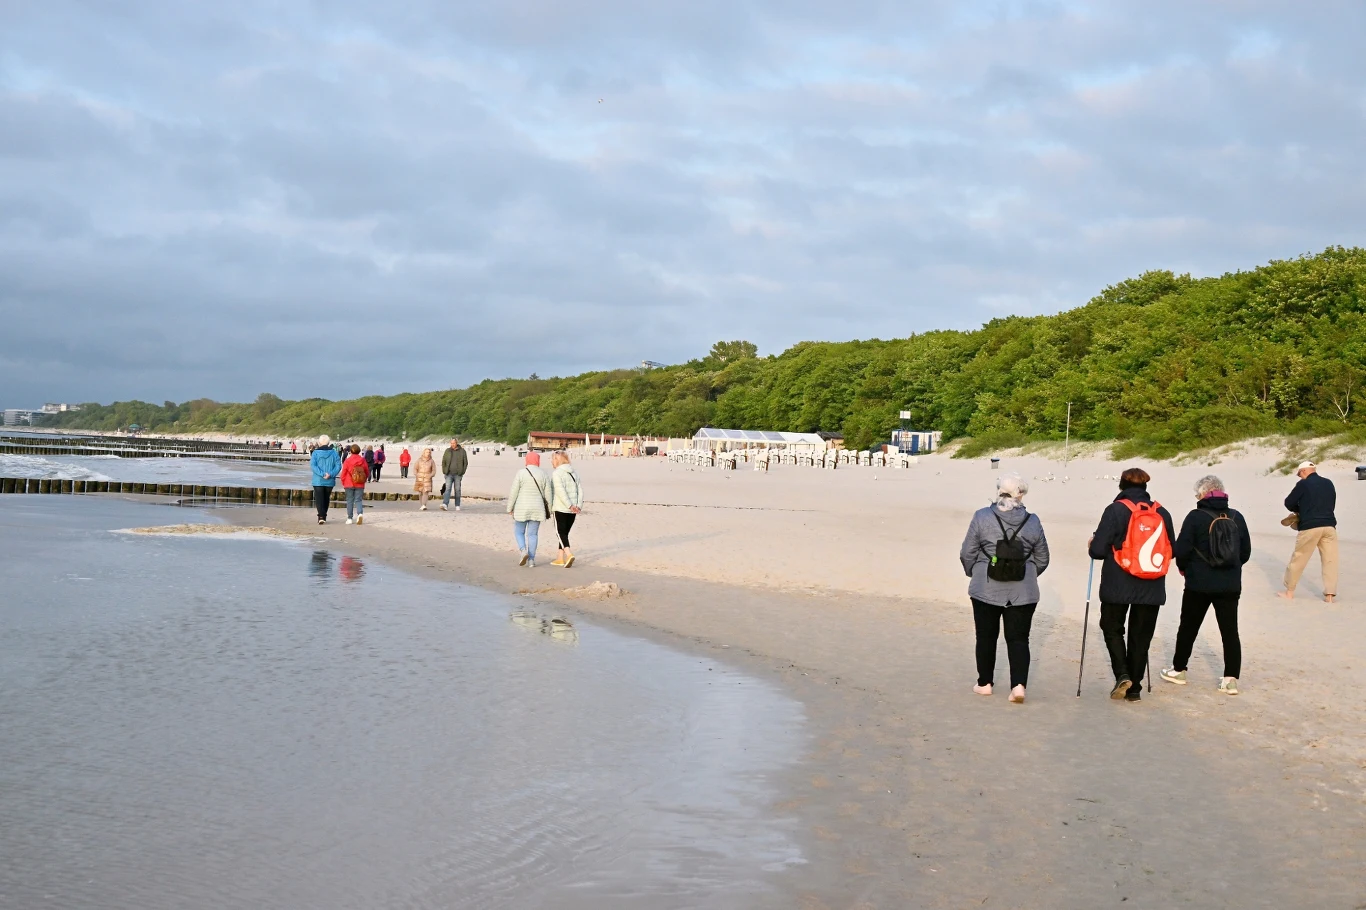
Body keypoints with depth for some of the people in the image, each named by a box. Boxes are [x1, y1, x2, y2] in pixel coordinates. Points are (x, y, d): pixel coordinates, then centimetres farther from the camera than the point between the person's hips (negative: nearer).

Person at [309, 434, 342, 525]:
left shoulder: (316, 452, -5)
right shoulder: (333, 452, 0)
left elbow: (313, 465, -15)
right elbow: (338, 465, -7)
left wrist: (322, 474, -18)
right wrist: (331, 474, -13)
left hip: (318, 481, -2)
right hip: (330, 481, 2)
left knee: (319, 499, 0)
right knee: (326, 499, 16)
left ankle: (321, 516, -15)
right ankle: (324, 516, 25)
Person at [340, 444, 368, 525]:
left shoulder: (347, 461, -8)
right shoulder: (363, 460, 0)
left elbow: (343, 473, -5)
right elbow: (367, 473, 6)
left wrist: (343, 483, 9)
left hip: (349, 485, -2)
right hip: (360, 485, 2)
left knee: (350, 501, 9)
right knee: (358, 500, 5)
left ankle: (349, 518, 10)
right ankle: (360, 514, -20)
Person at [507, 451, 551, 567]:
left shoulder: (520, 473, -7)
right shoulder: (543, 475, 1)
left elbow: (513, 492, -8)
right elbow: (547, 495, 4)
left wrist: (509, 508, 1)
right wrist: (548, 510, 14)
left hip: (521, 509, -2)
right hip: (537, 509, 2)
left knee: (519, 532, 11)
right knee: (532, 534, 8)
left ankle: (523, 551, -12)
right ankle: (531, 559, 4)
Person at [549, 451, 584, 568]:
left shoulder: (556, 473, -9)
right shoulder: (573, 473, 13)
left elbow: (560, 491, -20)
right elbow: (580, 490, 6)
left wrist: (569, 505, -21)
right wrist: (579, 506, 0)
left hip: (561, 508, -6)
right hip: (572, 510, 7)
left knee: (561, 532, -2)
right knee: (564, 532, 15)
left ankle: (569, 554, -20)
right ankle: (560, 558, 18)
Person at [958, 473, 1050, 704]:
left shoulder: (982, 517, -8)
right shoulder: (1032, 522, -2)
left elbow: (967, 553, -4)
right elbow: (1042, 559, 7)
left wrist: (973, 573, 16)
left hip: (986, 590, -1)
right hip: (1023, 592, 1)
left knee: (986, 636, 14)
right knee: (1018, 639, 6)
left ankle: (985, 683, 22)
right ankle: (1019, 684, -7)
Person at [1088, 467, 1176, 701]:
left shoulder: (1115, 510, -9)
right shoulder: (1161, 513, 3)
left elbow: (1097, 550, -13)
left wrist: (1093, 544, 9)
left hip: (1118, 585, -3)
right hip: (1151, 588, 3)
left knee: (1112, 628, 15)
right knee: (1141, 636, 12)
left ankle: (1122, 674, -3)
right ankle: (1134, 687, 14)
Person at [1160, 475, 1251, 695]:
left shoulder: (1196, 516, -10)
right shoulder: (1237, 517, 3)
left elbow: (1181, 550, -12)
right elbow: (1246, 552, 9)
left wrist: (1183, 567, 8)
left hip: (1199, 584, -3)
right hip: (1230, 585, 3)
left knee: (1188, 627, 12)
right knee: (1230, 630, 6)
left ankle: (1178, 670, 24)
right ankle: (1231, 678, 3)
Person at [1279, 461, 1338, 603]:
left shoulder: (1304, 484, -4)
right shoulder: (1329, 483, 12)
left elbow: (1289, 503, 2)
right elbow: (1331, 505, 20)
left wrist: (1299, 511, 21)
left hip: (1310, 527, -4)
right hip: (1329, 526, 4)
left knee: (1298, 559, 7)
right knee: (1330, 560, 5)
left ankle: (1289, 591, 15)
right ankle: (1330, 594, 1)